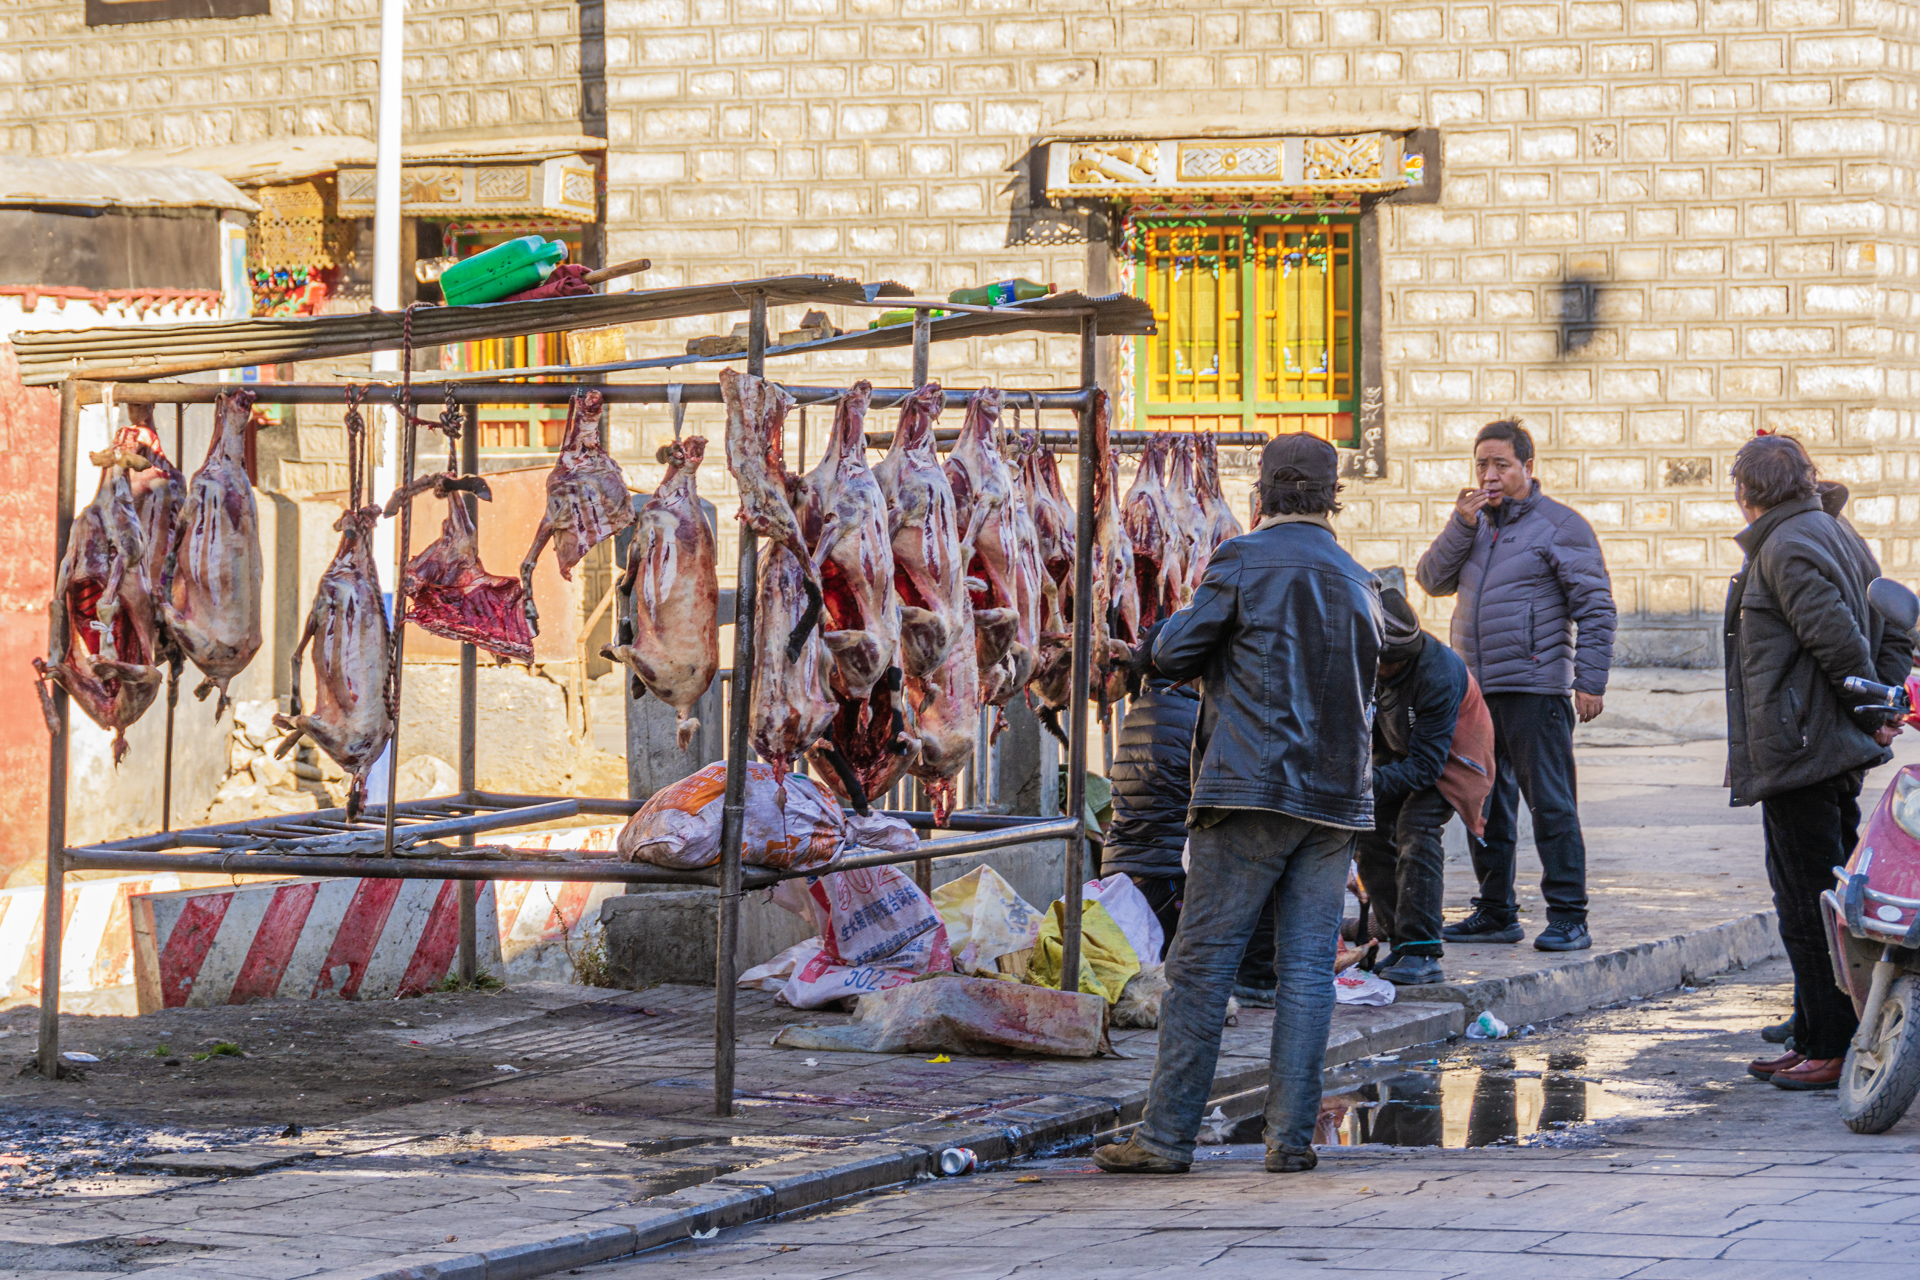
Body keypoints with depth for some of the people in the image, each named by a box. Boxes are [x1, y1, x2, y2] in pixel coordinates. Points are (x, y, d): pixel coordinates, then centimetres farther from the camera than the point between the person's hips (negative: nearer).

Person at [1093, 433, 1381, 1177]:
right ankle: (1291, 1137, 1)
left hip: (1251, 788, -5)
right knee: (1307, 968, 4)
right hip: (1337, 797, 5)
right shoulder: (1358, 583, 14)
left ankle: (1167, 1135, -5)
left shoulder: (1244, 561, -3)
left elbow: (1173, 654, -2)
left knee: (1202, 962, -3)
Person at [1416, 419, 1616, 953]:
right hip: (1476, 689, 7)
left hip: (1535, 688, -7)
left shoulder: (1560, 526, -3)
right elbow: (1432, 580, 8)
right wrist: (1460, 526, -5)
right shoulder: (1476, 524, 17)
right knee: (1484, 804, 11)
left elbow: (1595, 607, -6)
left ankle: (1568, 917, -5)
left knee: (1551, 804, -7)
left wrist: (1590, 680, -13)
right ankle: (1495, 913, 20)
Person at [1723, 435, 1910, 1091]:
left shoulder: (1786, 549, -14)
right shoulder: (1840, 538, 17)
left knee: (1809, 908, -7)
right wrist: (1880, 709, 10)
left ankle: (1834, 1051, -6)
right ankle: (1814, 1041, 20)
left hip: (1799, 756, -10)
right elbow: (1894, 635, 18)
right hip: (1841, 753, 10)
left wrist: (1869, 710, -9)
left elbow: (1839, 640, -21)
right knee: (1821, 903, 14)